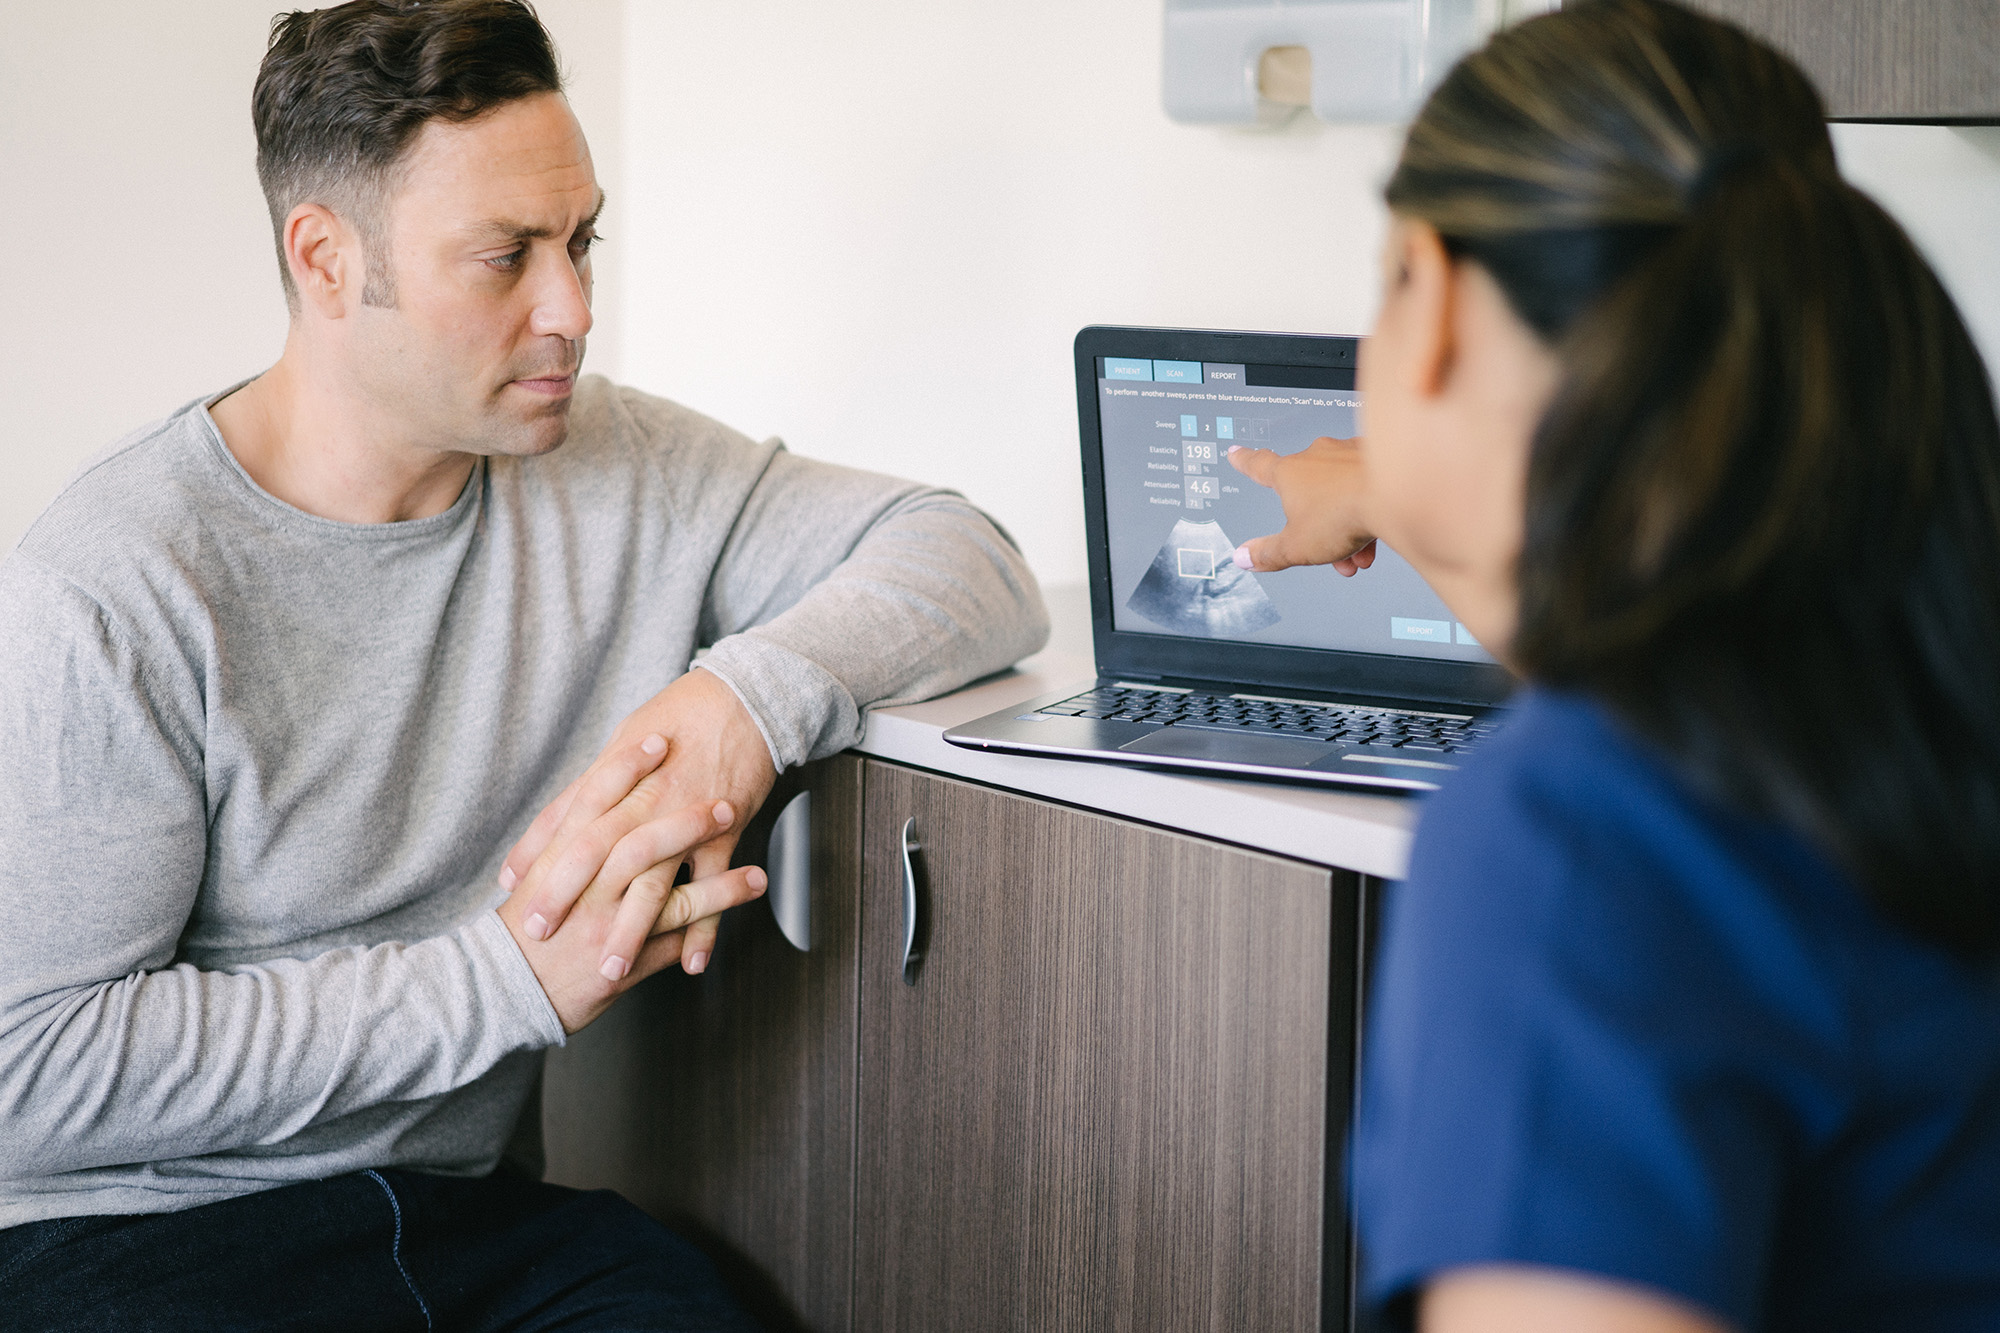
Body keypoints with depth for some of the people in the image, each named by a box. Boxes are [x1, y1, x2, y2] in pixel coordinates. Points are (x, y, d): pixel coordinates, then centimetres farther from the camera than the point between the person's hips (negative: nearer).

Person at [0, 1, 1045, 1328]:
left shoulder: (616, 470, 3)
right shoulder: (113, 593, -15)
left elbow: (971, 561, 3)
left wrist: (747, 699, -19)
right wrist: (509, 979, -20)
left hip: (469, 1205, 5)